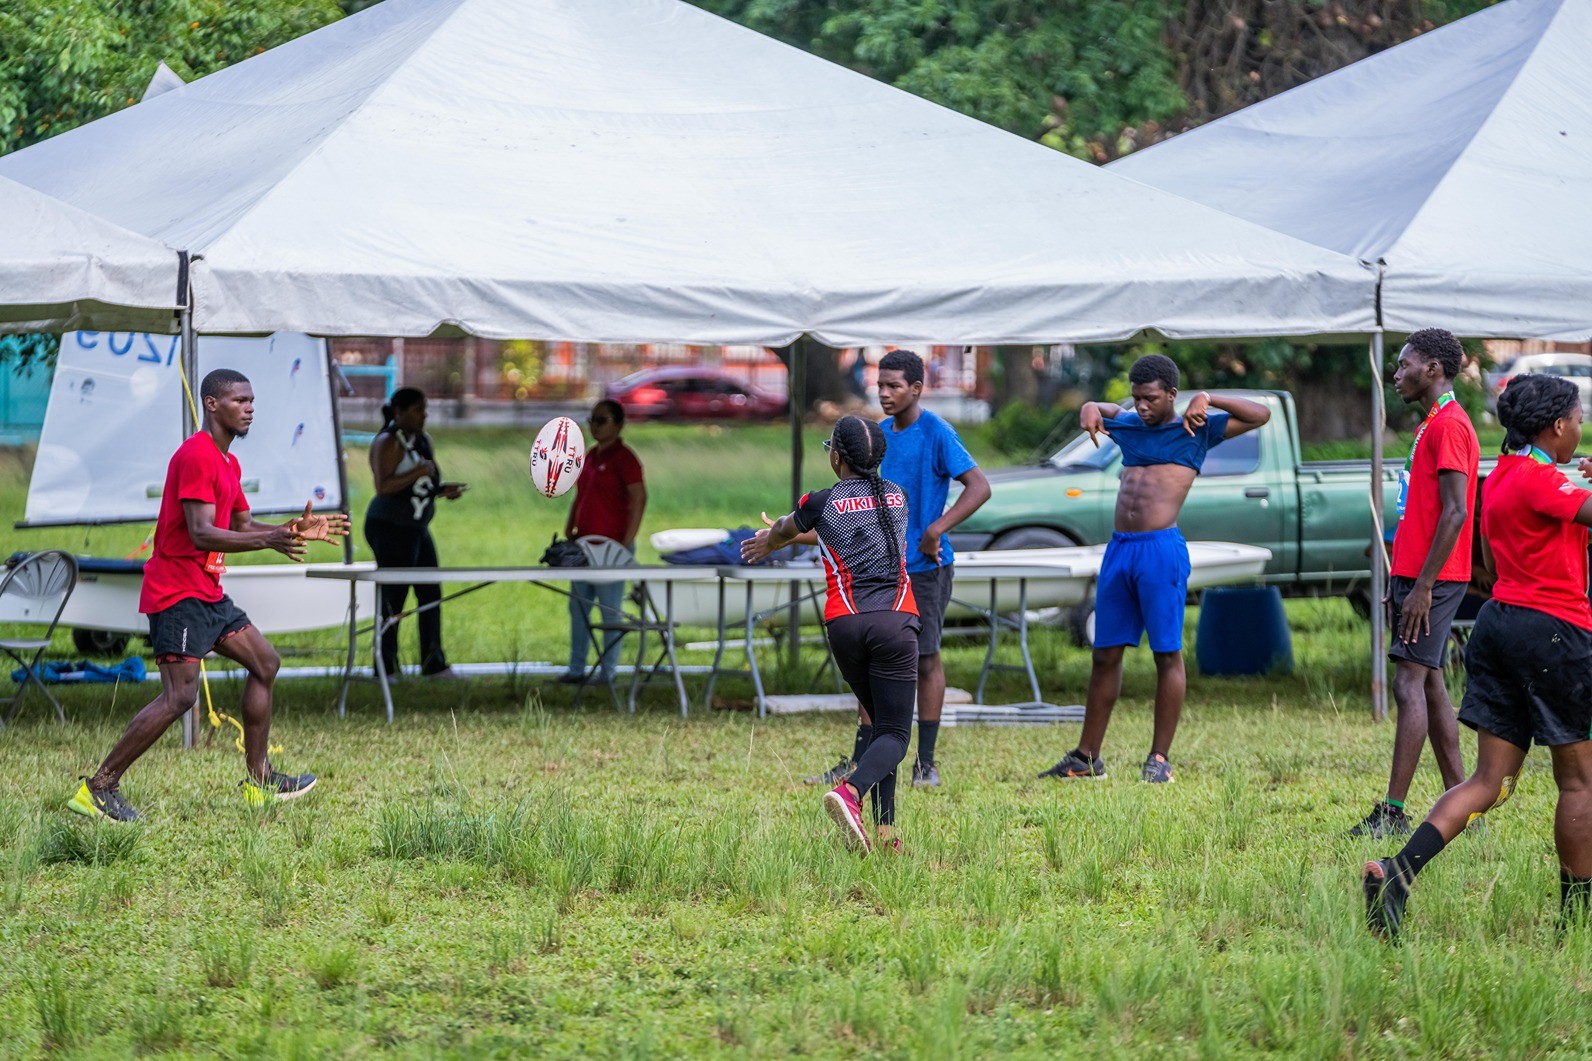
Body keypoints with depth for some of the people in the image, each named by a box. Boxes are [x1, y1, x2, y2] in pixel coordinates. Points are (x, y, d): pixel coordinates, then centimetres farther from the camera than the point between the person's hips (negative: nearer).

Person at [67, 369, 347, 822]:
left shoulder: (226, 462, 17)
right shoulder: (196, 456, -16)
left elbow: (242, 526, 25)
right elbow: (201, 534, -24)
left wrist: (295, 530, 11)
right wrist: (270, 540, -32)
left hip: (207, 593, 11)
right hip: (178, 593, -11)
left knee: (264, 662, 14)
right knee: (179, 695, -16)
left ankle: (259, 779, 19)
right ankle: (97, 788, -12)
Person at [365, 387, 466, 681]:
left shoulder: (423, 440, 13)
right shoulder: (388, 443, -14)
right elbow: (383, 486, -25)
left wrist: (444, 490, 5)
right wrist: (418, 472, -25)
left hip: (417, 529, 9)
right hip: (390, 529, -9)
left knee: (431, 596, 7)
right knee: (392, 598, -6)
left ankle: (434, 665, 12)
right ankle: (385, 670, 0)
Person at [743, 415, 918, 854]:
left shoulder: (821, 504, 1)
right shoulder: (896, 496, 11)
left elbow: (782, 531, 23)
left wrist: (768, 541, 48)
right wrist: (779, 535, 42)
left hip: (844, 623, 1)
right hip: (895, 622, -1)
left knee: (881, 722, 17)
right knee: (894, 734, -3)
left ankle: (886, 829, 7)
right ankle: (850, 791, -33)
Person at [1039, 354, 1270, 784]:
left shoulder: (1195, 429, 5)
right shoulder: (1128, 425, 19)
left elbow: (1260, 415, -1)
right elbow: (1098, 408, 40)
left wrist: (1208, 400, -9)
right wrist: (1091, 410, 17)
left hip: (1162, 549, -6)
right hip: (1119, 550, 6)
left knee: (1168, 655, -3)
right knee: (1105, 655, 9)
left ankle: (1160, 758, 1)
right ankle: (1086, 757, 14)